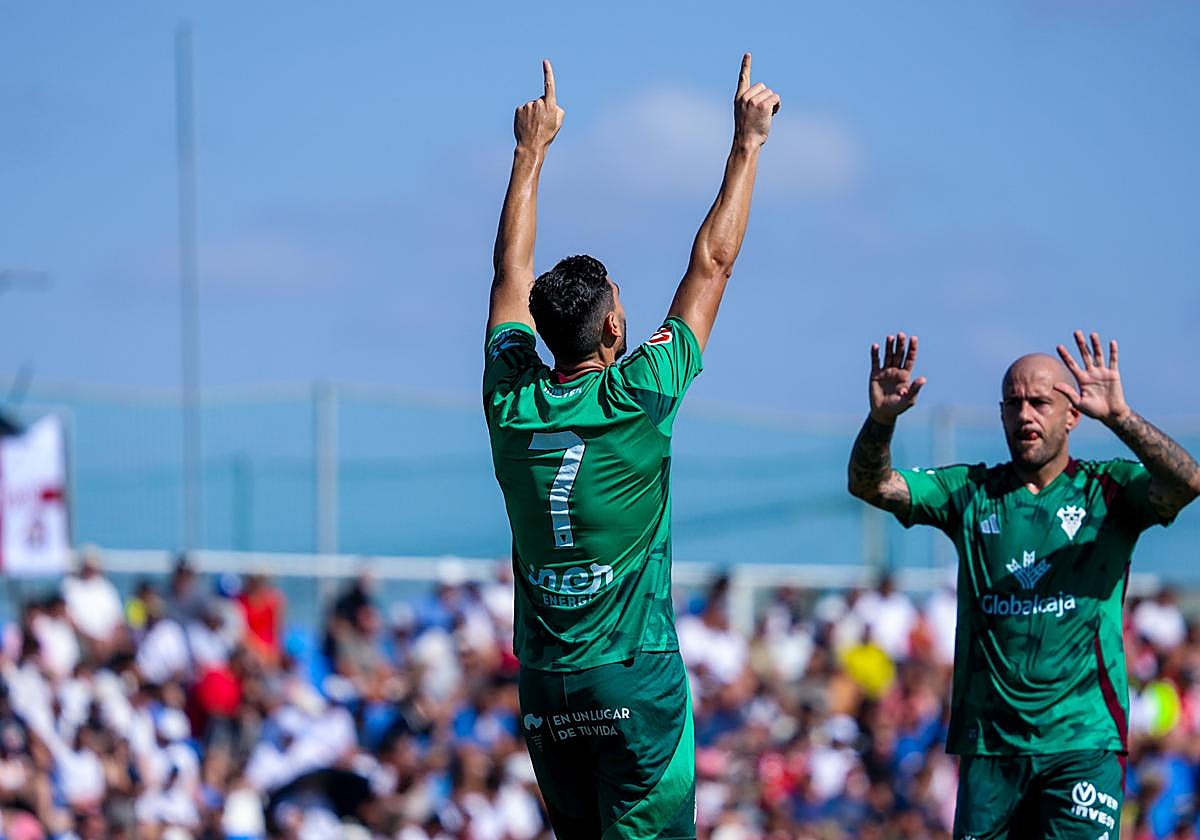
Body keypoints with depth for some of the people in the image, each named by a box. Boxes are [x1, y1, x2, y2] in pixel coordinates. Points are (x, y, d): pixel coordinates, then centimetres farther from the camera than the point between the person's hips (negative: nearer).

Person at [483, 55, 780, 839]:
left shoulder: (513, 403, 1)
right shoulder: (637, 399, -10)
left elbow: (512, 272, 17)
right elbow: (713, 264, -2)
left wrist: (533, 149, 26)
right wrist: (748, 141, 6)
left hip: (545, 685, 5)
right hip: (634, 675, -5)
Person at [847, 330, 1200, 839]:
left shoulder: (1107, 490, 2)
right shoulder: (971, 492, 10)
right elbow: (869, 485, 1)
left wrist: (1118, 417, -32)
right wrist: (881, 419, -20)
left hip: (1083, 740, -3)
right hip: (988, 742, 3)